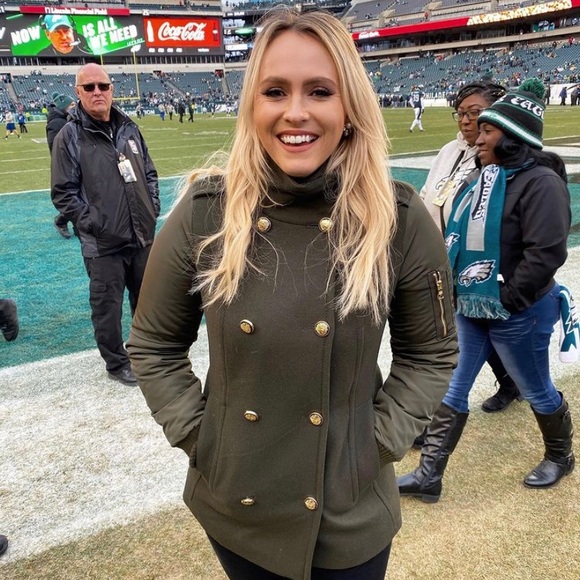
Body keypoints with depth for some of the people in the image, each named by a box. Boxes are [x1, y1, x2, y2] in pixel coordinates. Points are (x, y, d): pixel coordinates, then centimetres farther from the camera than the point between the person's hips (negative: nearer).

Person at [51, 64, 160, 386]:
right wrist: (93, 224, -15)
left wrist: (152, 210, 3)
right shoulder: (70, 137, -7)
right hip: (103, 243, -5)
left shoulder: (129, 128, 7)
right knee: (108, 306, 6)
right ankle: (117, 362, 26)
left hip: (143, 236, 5)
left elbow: (149, 173, 15)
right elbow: (63, 193, -8)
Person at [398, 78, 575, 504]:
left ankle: (560, 457, 43)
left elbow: (546, 253, -24)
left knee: (537, 392, 14)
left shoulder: (540, 181, -18)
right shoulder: (487, 176, 8)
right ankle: (429, 476, 19)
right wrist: (454, 287, 8)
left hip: (517, 315, -8)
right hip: (471, 309, 8)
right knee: (452, 389, 9)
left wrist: (505, 300, -20)